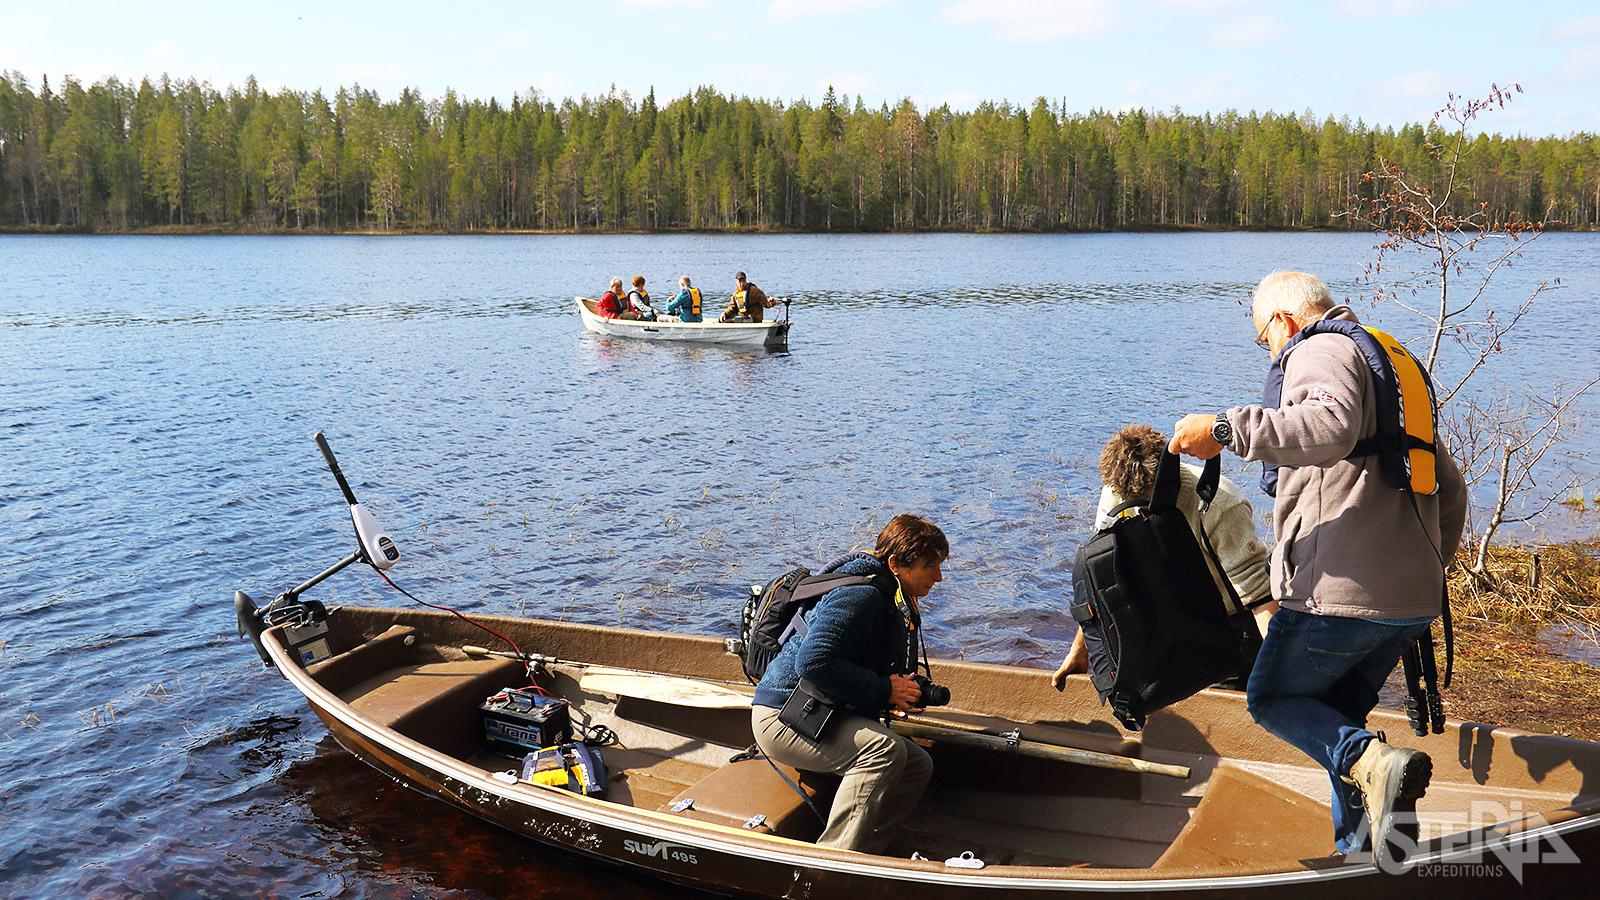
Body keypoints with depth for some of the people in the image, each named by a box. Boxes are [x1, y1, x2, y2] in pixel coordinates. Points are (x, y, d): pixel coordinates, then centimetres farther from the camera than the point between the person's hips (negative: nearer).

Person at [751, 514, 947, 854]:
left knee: (918, 765, 1)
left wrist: (903, 696, 2)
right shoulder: (858, 595, -20)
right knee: (885, 749, -30)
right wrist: (884, 690, -24)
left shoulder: (900, 604, 13)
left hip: (827, 718, 11)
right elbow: (813, 662, -32)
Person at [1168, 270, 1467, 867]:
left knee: (1272, 697, 8)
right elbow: (1450, 487, 27)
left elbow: (1334, 426, -29)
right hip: (1414, 600, 9)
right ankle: (1360, 850, 17)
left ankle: (1372, 764, -18)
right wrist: (1429, 569, 33)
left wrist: (1225, 429, -29)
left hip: (1341, 589, -9)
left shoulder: (1322, 350, -4)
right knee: (1338, 711, 22)